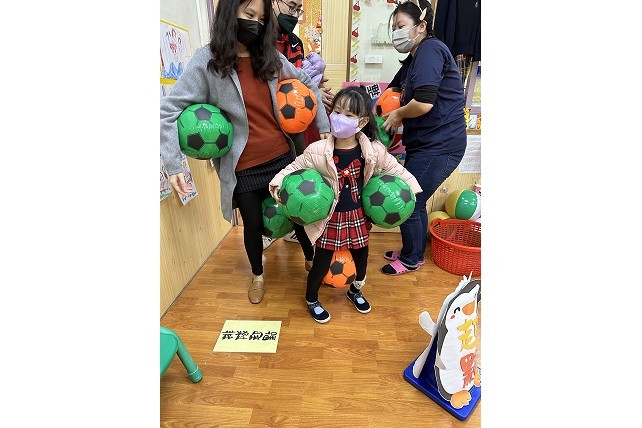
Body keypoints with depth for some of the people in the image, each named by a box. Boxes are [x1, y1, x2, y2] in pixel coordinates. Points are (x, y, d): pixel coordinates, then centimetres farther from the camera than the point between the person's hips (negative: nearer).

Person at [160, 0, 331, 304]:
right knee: (253, 224, 14)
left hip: (283, 157, 3)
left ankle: (310, 258, 46)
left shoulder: (271, 57, 5)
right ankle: (257, 275, 45)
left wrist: (324, 127, 11)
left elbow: (307, 85, 17)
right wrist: (173, 165, -17)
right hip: (244, 168, -3)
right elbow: (168, 110, -10)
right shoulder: (207, 60, -7)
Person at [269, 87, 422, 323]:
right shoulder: (317, 151, -17)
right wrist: (278, 182, -20)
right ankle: (311, 300, 38)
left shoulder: (373, 151, -10)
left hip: (358, 216, 3)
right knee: (322, 262, 10)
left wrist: (409, 187, 1)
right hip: (330, 218, -3)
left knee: (361, 257, 21)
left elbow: (394, 168, 5)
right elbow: (295, 167, -6)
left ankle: (355, 290, 53)